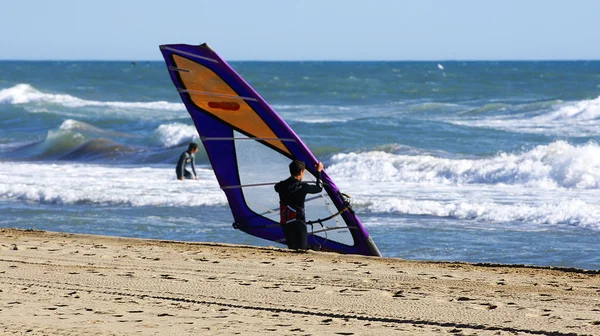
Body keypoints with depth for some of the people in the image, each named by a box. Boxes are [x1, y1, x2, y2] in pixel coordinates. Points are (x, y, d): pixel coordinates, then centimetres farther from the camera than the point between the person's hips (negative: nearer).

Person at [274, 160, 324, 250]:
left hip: (284, 223, 6)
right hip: (298, 223, -6)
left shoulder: (282, 185, 2)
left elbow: (277, 187, 29)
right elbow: (319, 188, 5)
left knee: (292, 250, 13)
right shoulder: (302, 186, -12)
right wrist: (319, 171, 19)